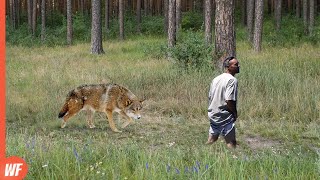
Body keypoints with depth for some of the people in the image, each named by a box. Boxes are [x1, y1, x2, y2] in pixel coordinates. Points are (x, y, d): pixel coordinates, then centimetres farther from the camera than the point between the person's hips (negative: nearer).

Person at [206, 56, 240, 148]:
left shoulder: (216, 79, 10)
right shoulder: (232, 80, -16)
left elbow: (210, 97, 14)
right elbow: (229, 100, -23)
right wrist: (235, 113, -9)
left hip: (213, 115, 8)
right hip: (225, 116, -8)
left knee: (211, 139, 19)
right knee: (231, 142, -4)